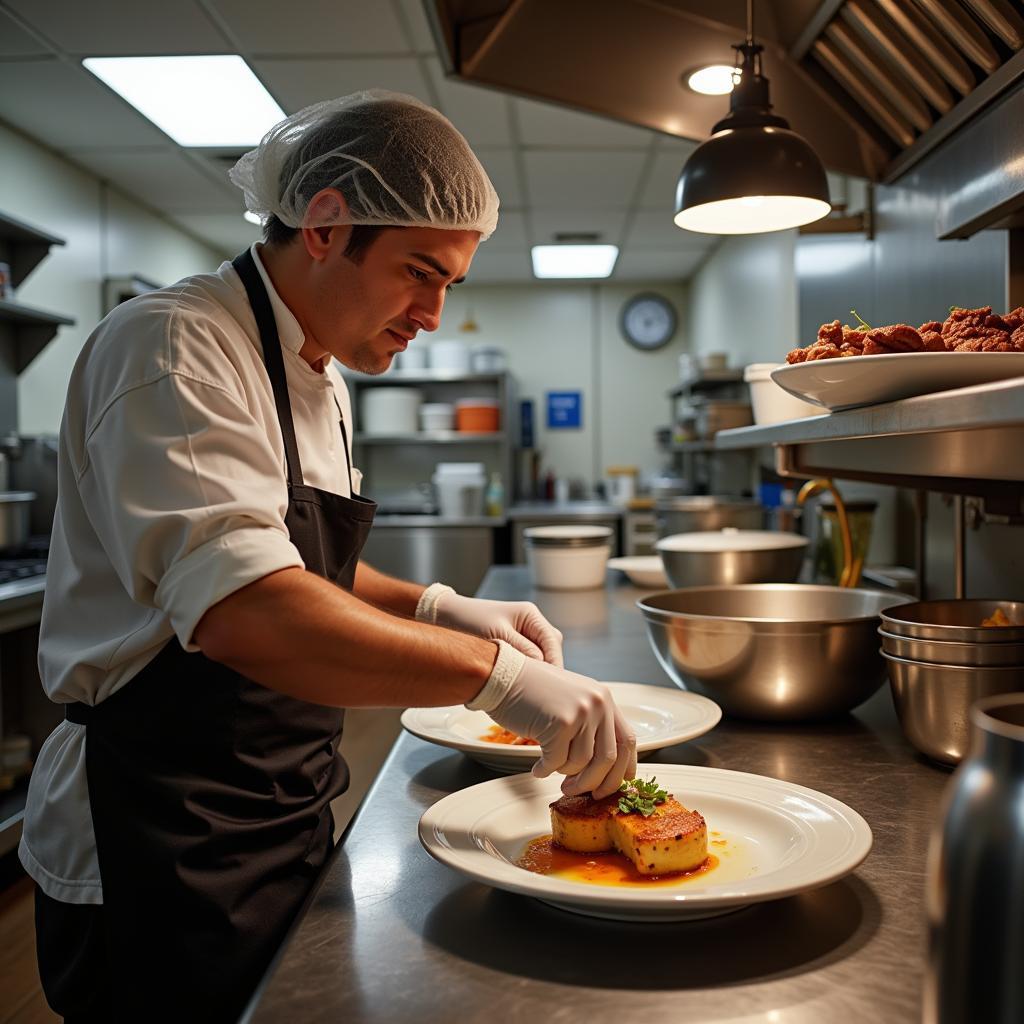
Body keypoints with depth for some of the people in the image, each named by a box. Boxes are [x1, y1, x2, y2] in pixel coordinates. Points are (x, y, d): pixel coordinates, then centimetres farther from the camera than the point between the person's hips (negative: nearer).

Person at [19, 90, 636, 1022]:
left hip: (280, 821, 9)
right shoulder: (176, 348, -19)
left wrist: (440, 610, 2)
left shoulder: (319, 381, 11)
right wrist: (496, 674, -35)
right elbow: (237, 607, -34)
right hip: (161, 848, -8)